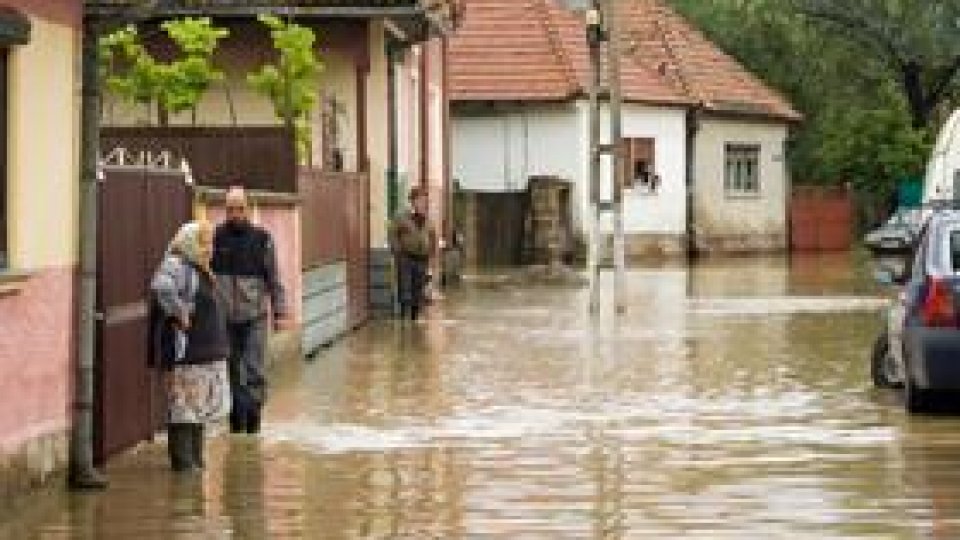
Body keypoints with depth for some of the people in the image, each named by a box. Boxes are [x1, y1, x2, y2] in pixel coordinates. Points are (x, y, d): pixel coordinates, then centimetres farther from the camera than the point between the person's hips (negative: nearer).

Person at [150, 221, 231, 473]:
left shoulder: (200, 269, 18)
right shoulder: (176, 266, -13)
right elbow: (161, 288, -35)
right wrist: (179, 313, -27)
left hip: (206, 352, 10)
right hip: (186, 350, -10)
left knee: (200, 405, 14)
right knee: (184, 405, -7)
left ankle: (194, 457, 21)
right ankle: (182, 459, -4)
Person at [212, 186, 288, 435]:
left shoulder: (261, 239, -1)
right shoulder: (216, 238, 1)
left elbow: (274, 279, 4)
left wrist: (280, 312, 0)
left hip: (254, 316, -2)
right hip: (224, 318, 2)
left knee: (254, 372, -9)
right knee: (232, 373, 8)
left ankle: (253, 421, -7)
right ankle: (237, 422, 17)